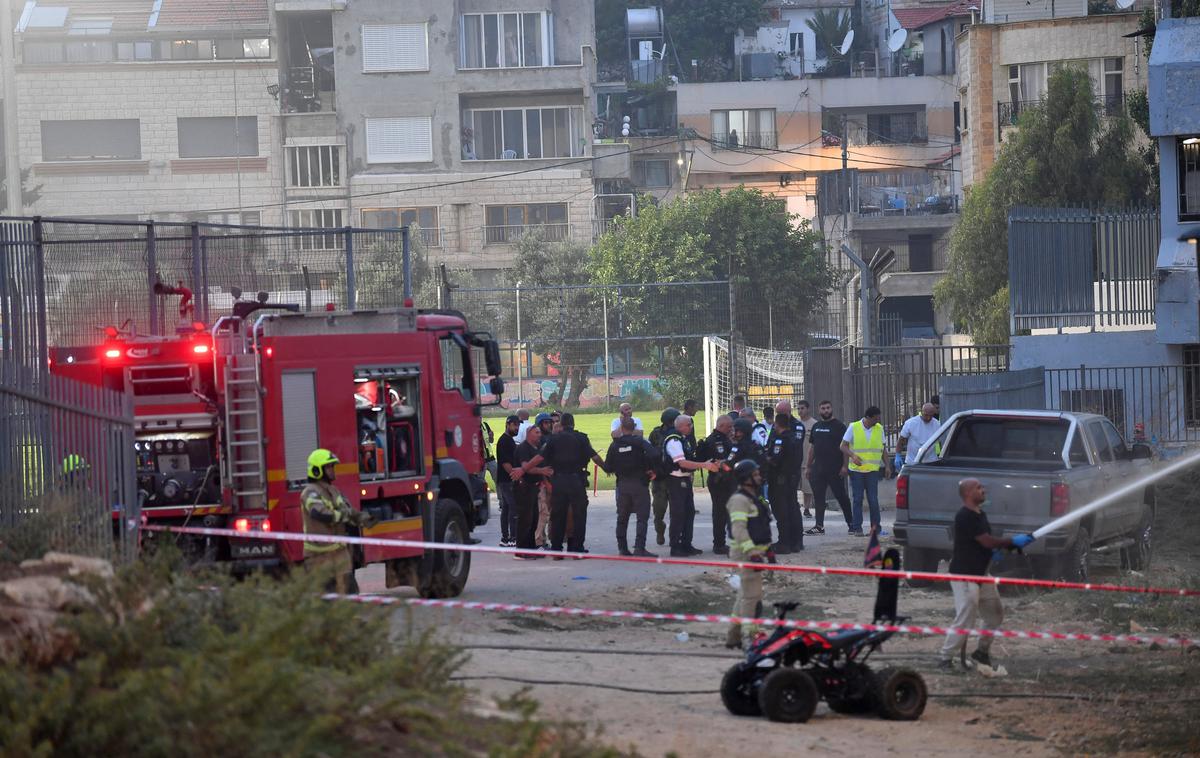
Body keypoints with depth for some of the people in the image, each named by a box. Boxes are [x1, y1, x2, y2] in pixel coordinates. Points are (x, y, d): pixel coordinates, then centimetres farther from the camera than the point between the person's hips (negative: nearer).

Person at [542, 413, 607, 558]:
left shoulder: (553, 439, 2)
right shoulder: (581, 438, -2)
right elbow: (594, 456, -5)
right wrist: (606, 469, 8)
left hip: (558, 480, 2)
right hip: (576, 479, -2)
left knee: (557, 516, 8)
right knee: (578, 515, 6)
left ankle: (556, 549, 7)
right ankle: (577, 548, 4)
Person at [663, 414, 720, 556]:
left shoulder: (685, 440, 14)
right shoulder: (673, 441, -17)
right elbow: (682, 463, -24)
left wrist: (708, 464, 11)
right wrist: (703, 465, -26)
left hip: (686, 480, 10)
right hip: (676, 480, -10)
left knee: (689, 512, 12)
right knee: (678, 514, -6)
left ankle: (686, 545, 19)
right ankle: (675, 548, -2)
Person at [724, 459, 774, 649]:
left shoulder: (756, 498, 18)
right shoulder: (739, 500, -15)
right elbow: (738, 529, -23)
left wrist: (767, 549, 27)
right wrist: (751, 553, -29)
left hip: (756, 551, 10)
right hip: (745, 553, -10)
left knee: (745, 595, 14)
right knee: (751, 595, -12)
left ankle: (733, 637, 21)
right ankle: (749, 637, -10)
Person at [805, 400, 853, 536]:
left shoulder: (839, 426, -4)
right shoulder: (816, 427, 15)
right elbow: (812, 447, 19)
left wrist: (844, 466, -16)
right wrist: (808, 466, 16)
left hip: (835, 469, -6)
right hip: (818, 468, 6)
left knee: (841, 496, 0)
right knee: (818, 497, 3)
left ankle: (851, 523, 10)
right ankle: (819, 526, 5)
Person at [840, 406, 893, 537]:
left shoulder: (879, 429, 7)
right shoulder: (853, 427, -2)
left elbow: (883, 450, 14)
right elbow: (843, 446, -2)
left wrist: (888, 466, 7)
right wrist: (853, 456, -19)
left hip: (873, 470, 2)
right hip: (856, 470, -2)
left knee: (873, 500, -3)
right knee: (857, 499, 0)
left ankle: (876, 527, 4)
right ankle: (857, 528, 4)